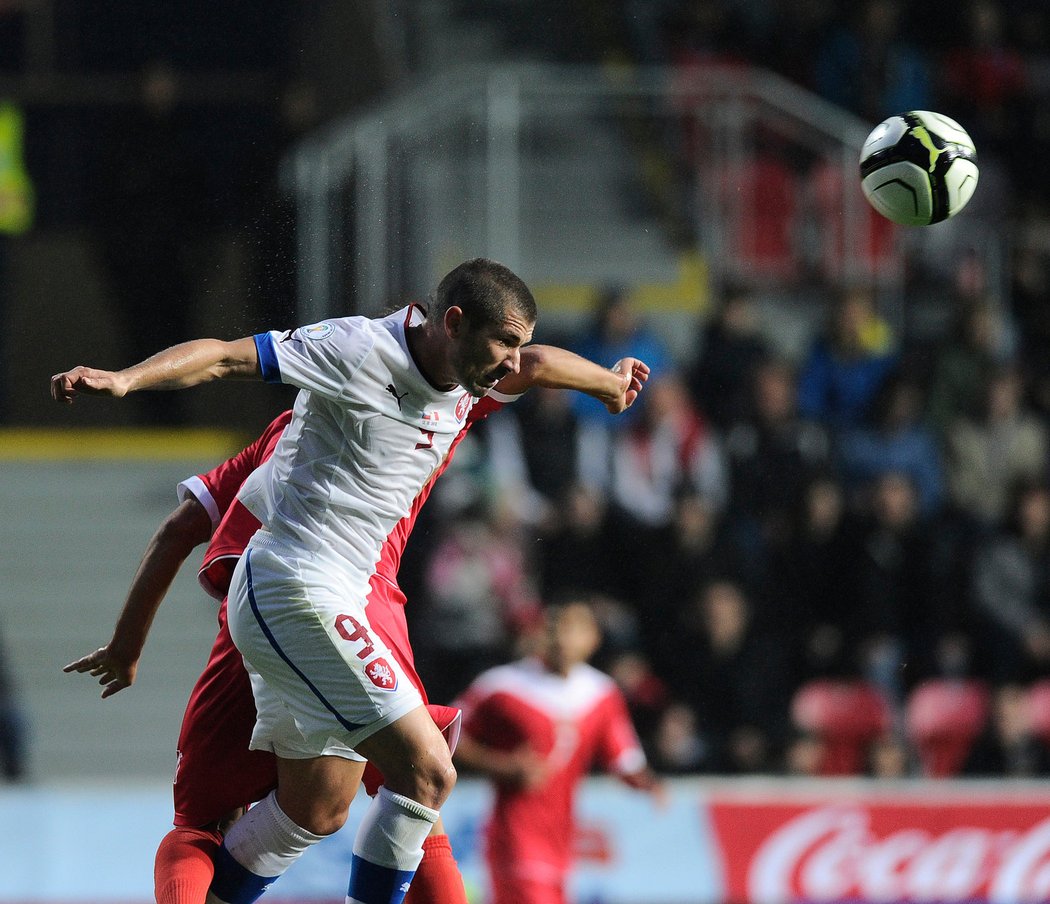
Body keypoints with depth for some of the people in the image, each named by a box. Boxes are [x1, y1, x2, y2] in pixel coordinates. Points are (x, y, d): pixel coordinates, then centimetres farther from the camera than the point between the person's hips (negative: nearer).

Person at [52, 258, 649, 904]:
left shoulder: (467, 380, 10)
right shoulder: (361, 350, -15)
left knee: (319, 809, 13)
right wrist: (123, 380, -34)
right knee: (427, 772, -14)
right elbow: (223, 357, -19)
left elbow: (536, 364, 31)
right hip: (295, 590, -10)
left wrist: (609, 381, 50)